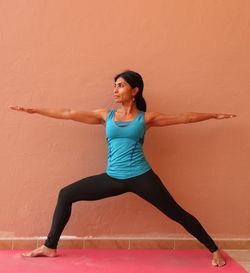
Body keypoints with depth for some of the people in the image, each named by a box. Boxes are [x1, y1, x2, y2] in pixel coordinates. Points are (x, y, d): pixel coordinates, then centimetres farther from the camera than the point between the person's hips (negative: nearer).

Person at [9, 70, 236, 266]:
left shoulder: (146, 118, 3)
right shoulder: (106, 116, 10)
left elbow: (185, 118, 7)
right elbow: (68, 114, 10)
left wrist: (214, 115, 8)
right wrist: (33, 110, 9)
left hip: (140, 177, -3)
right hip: (113, 178, 4)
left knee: (177, 213, -3)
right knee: (66, 195, 2)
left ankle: (214, 250, 15)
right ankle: (50, 247, 15)